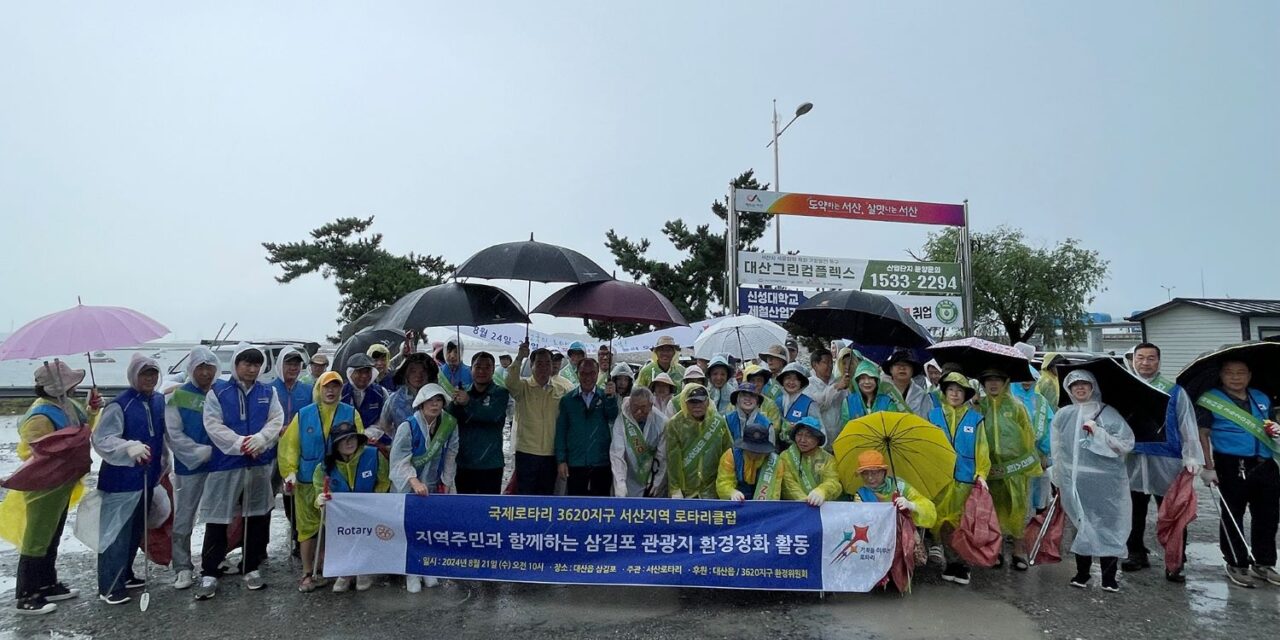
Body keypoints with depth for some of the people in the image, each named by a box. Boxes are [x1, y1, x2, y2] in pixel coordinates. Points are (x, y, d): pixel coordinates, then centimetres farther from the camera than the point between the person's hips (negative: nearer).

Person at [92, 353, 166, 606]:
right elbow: (101, 440, -22)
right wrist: (131, 448, -37)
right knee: (117, 531, -3)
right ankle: (109, 586, 6)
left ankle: (124, 575, 32)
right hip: (121, 479, -7)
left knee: (136, 530, 18)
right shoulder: (119, 405, -16)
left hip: (147, 476, 7)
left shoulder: (160, 401, 5)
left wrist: (163, 465, 17)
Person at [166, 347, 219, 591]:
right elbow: (174, 435, -6)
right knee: (183, 519, 3)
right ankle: (183, 567, 14)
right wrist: (203, 452, -13)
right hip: (189, 467, -2)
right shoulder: (179, 397, -2)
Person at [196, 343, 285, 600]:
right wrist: (240, 443, -20)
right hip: (225, 464, -3)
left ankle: (251, 567, 23)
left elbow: (276, 421, -1)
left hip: (260, 464, 3)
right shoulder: (217, 392, 0)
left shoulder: (268, 393, 8)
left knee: (257, 517, 9)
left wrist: (260, 439, -21)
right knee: (218, 519, 1)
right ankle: (209, 572, 12)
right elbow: (213, 425, -9)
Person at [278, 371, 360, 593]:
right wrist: (290, 472, -10)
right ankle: (308, 573, 16)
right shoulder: (303, 415, 4)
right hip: (307, 481, 1)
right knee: (308, 527, 6)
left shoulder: (351, 414, 1)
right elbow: (290, 445, 0)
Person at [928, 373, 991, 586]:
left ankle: (959, 564, 13)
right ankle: (953, 563, 12)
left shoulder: (975, 418, 7)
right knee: (945, 522, 2)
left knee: (964, 522, 3)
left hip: (965, 479, 0)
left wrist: (981, 475, -6)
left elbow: (981, 450, 5)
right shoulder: (934, 416, 8)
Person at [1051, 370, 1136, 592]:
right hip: (1075, 482, 2)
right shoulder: (1063, 415, 6)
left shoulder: (1109, 413, 0)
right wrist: (1059, 480, 12)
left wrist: (1098, 433, -15)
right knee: (1081, 526, 8)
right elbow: (1057, 449, 11)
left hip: (1106, 483, -1)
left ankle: (1109, 577, 14)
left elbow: (1126, 444, -6)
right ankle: (1082, 573, 20)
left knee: (1108, 527, 2)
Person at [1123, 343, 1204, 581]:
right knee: (1134, 512, 11)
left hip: (1166, 462, -2)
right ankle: (1136, 554, 24)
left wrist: (1192, 457, -9)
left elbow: (1187, 426, -1)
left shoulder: (1174, 391, 3)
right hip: (1132, 461, 2)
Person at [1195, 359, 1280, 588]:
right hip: (1232, 466, -5)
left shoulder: (1262, 398, 14)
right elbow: (1202, 434, -6)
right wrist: (1208, 467, -12)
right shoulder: (1210, 400, -4)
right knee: (1232, 517, 3)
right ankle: (1236, 565, 13)